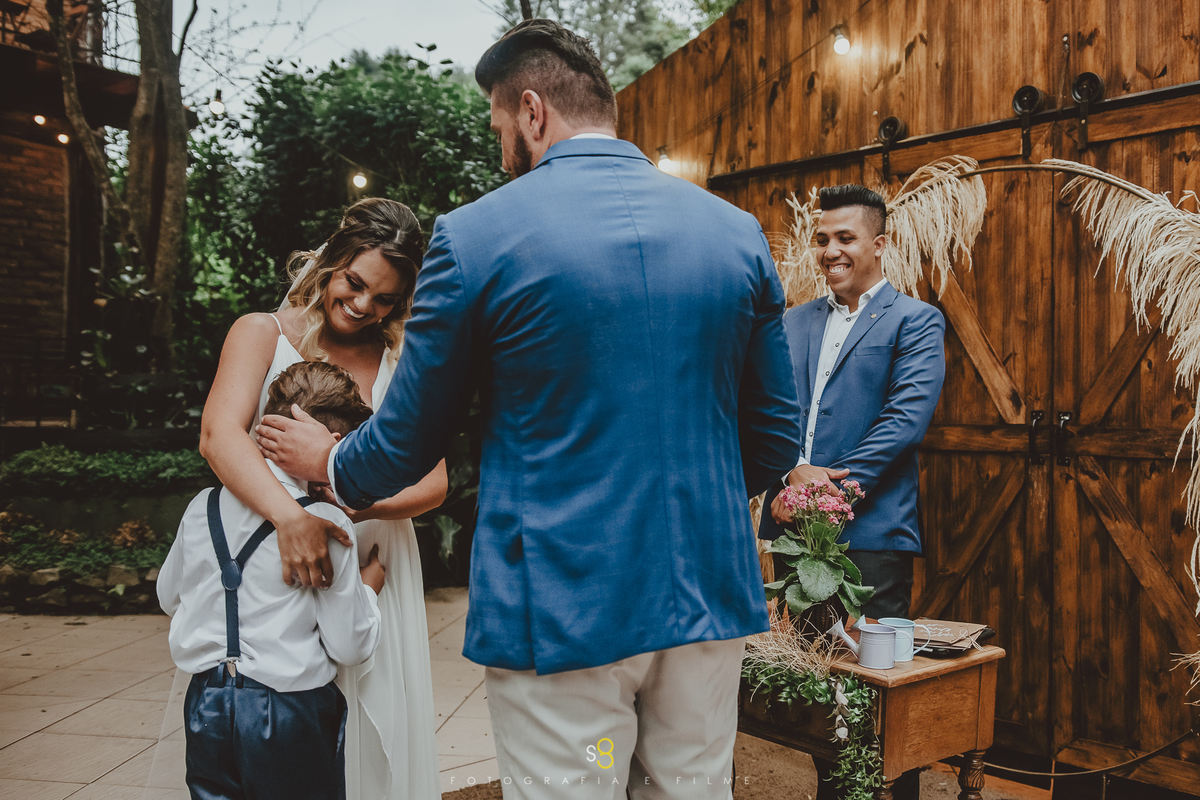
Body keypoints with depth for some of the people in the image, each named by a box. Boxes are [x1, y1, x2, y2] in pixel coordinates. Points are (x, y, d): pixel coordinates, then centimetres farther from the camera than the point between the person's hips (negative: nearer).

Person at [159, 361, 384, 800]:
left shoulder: (204, 505, -1)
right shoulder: (327, 523, -18)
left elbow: (168, 595, 17)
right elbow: (351, 645, -13)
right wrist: (368, 586, 4)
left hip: (205, 710, 5)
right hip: (288, 715, -5)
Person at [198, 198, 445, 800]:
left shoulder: (403, 361, 6)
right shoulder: (262, 334, 0)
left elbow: (432, 484, -1)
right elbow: (218, 435, -18)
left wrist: (358, 504, -21)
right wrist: (288, 514, -34)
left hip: (376, 567, 2)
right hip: (273, 568, -2)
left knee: (374, 736, 9)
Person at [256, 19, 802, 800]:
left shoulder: (476, 236, -8)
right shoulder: (737, 231, 2)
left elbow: (408, 443, 0)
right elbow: (777, 437, 7)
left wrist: (328, 460, 22)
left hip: (562, 608, -4)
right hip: (708, 599, 4)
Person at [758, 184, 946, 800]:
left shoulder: (914, 321, 0)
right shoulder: (794, 322, 15)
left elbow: (906, 419, -11)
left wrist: (829, 488, -17)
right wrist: (793, 472, -13)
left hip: (871, 530, -5)